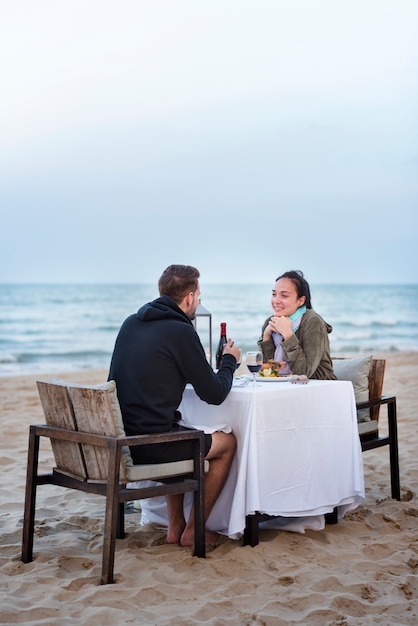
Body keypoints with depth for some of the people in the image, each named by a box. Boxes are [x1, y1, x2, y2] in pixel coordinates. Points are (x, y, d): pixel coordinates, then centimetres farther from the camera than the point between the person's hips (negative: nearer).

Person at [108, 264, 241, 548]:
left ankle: (175, 526, 35)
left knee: (179, 434, 35)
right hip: (149, 446, -8)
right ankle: (193, 531, 21)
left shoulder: (131, 323, 10)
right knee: (228, 442, 15)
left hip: (117, 439, 8)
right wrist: (230, 360, 12)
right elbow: (215, 394, -8)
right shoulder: (181, 331, -13)